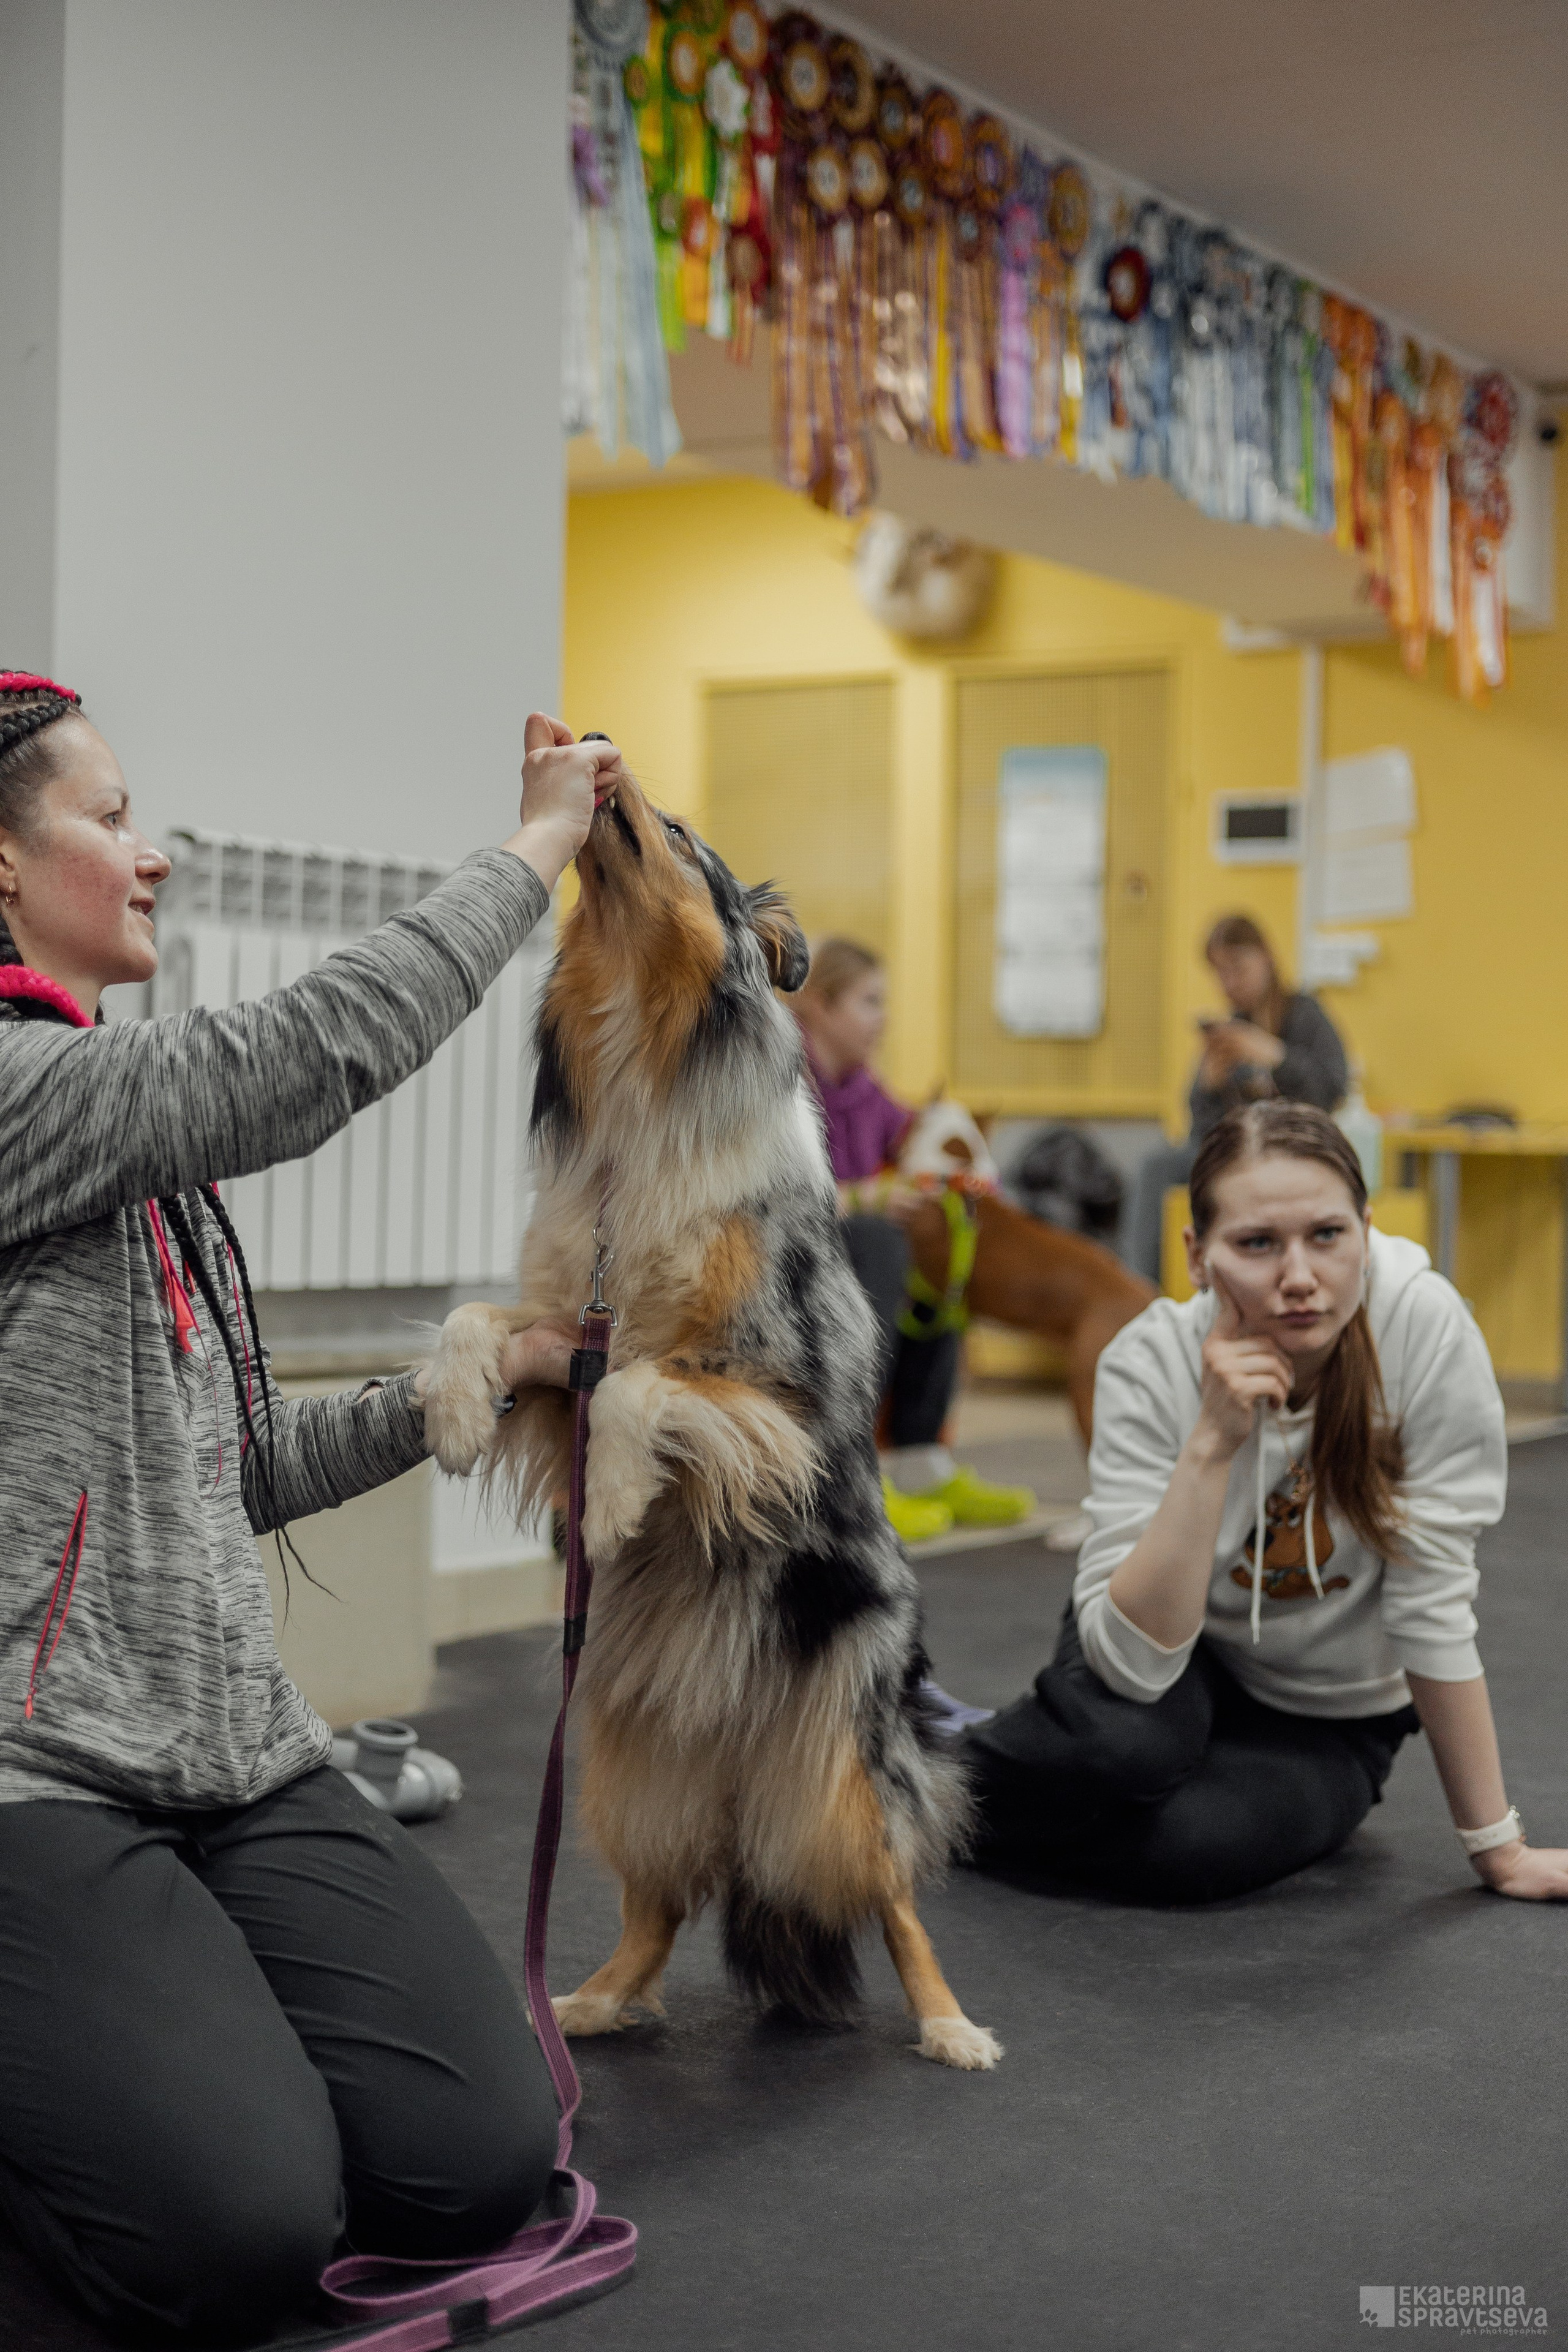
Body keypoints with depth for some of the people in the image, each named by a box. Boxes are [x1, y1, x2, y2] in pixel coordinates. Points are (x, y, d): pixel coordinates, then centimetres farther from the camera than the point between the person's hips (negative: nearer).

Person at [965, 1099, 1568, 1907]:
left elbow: (1432, 1602, -19)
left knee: (1178, 1846, -29)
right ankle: (956, 1779, 1)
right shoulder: (1152, 1366, -24)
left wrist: (1499, 1850, -15)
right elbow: (1131, 1663, -31)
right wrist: (1212, 1443, -39)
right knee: (1115, 1742, -34)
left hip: (1327, 1717, 0)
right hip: (1176, 1655, 0)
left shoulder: (1426, 1326, -27)